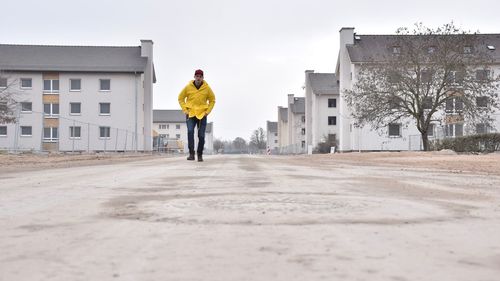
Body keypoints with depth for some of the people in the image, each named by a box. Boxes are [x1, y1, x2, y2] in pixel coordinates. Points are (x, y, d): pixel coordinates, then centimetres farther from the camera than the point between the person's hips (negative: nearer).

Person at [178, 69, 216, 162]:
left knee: (201, 136, 0)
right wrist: (185, 110, 1)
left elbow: (212, 100, 13)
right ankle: (191, 153, -21)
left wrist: (208, 111, 1)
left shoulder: (207, 88, 0)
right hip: (190, 114, -1)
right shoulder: (188, 87, -1)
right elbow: (181, 98, 11)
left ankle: (200, 155, 17)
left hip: (202, 115, 1)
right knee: (190, 131, -21)